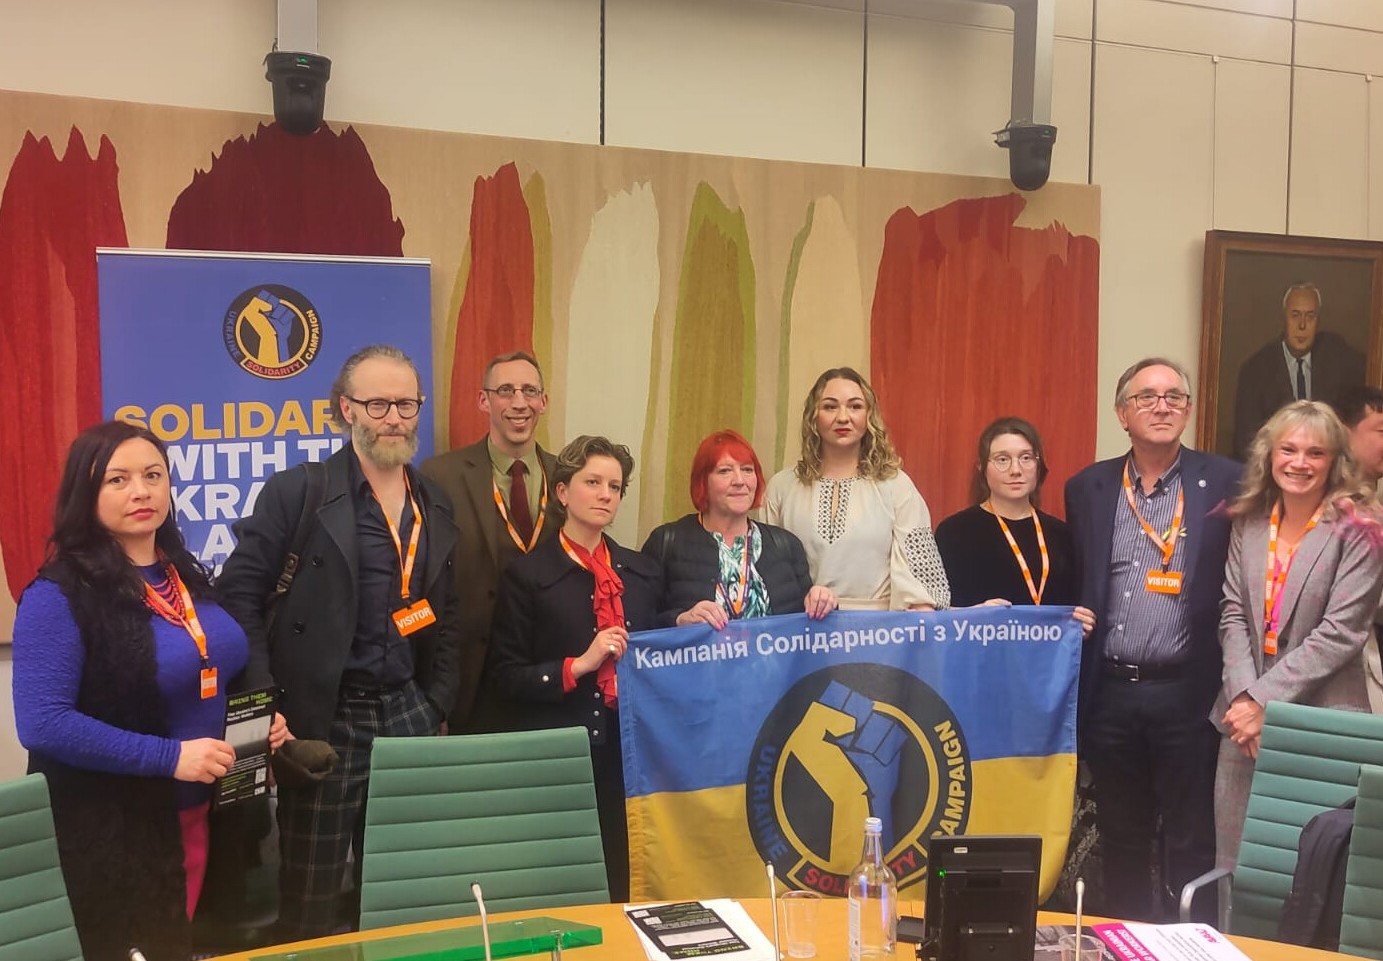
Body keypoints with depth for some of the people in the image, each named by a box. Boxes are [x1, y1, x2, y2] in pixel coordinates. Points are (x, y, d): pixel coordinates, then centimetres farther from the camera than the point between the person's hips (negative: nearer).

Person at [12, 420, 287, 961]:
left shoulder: (186, 577, 8)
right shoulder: (60, 594, -15)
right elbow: (41, 723, -23)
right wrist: (168, 756, -25)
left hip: (201, 813, 7)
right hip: (109, 830, -7)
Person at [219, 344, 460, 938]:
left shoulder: (435, 507, 10)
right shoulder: (296, 492, -7)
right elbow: (240, 593, -9)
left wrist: (437, 706, 10)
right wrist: (264, 704, -15)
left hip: (409, 712, 5)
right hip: (325, 717, -5)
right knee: (312, 898, 4)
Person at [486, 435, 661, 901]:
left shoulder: (641, 571, 13)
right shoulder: (528, 574, -1)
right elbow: (505, 674, -4)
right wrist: (579, 665, -14)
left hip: (626, 751, 4)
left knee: (623, 882, 7)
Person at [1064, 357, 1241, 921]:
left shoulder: (1224, 482, -2)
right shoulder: (1087, 488, 7)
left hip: (1187, 692, -3)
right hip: (1110, 692, 3)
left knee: (1191, 849, 6)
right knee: (1120, 843, 16)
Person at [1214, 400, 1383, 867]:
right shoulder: (1249, 524, 8)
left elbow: (1340, 634, -12)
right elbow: (1234, 617, 4)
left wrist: (1263, 700, -14)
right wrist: (1244, 698, -10)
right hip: (1244, 720, 4)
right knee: (1233, 860, 9)